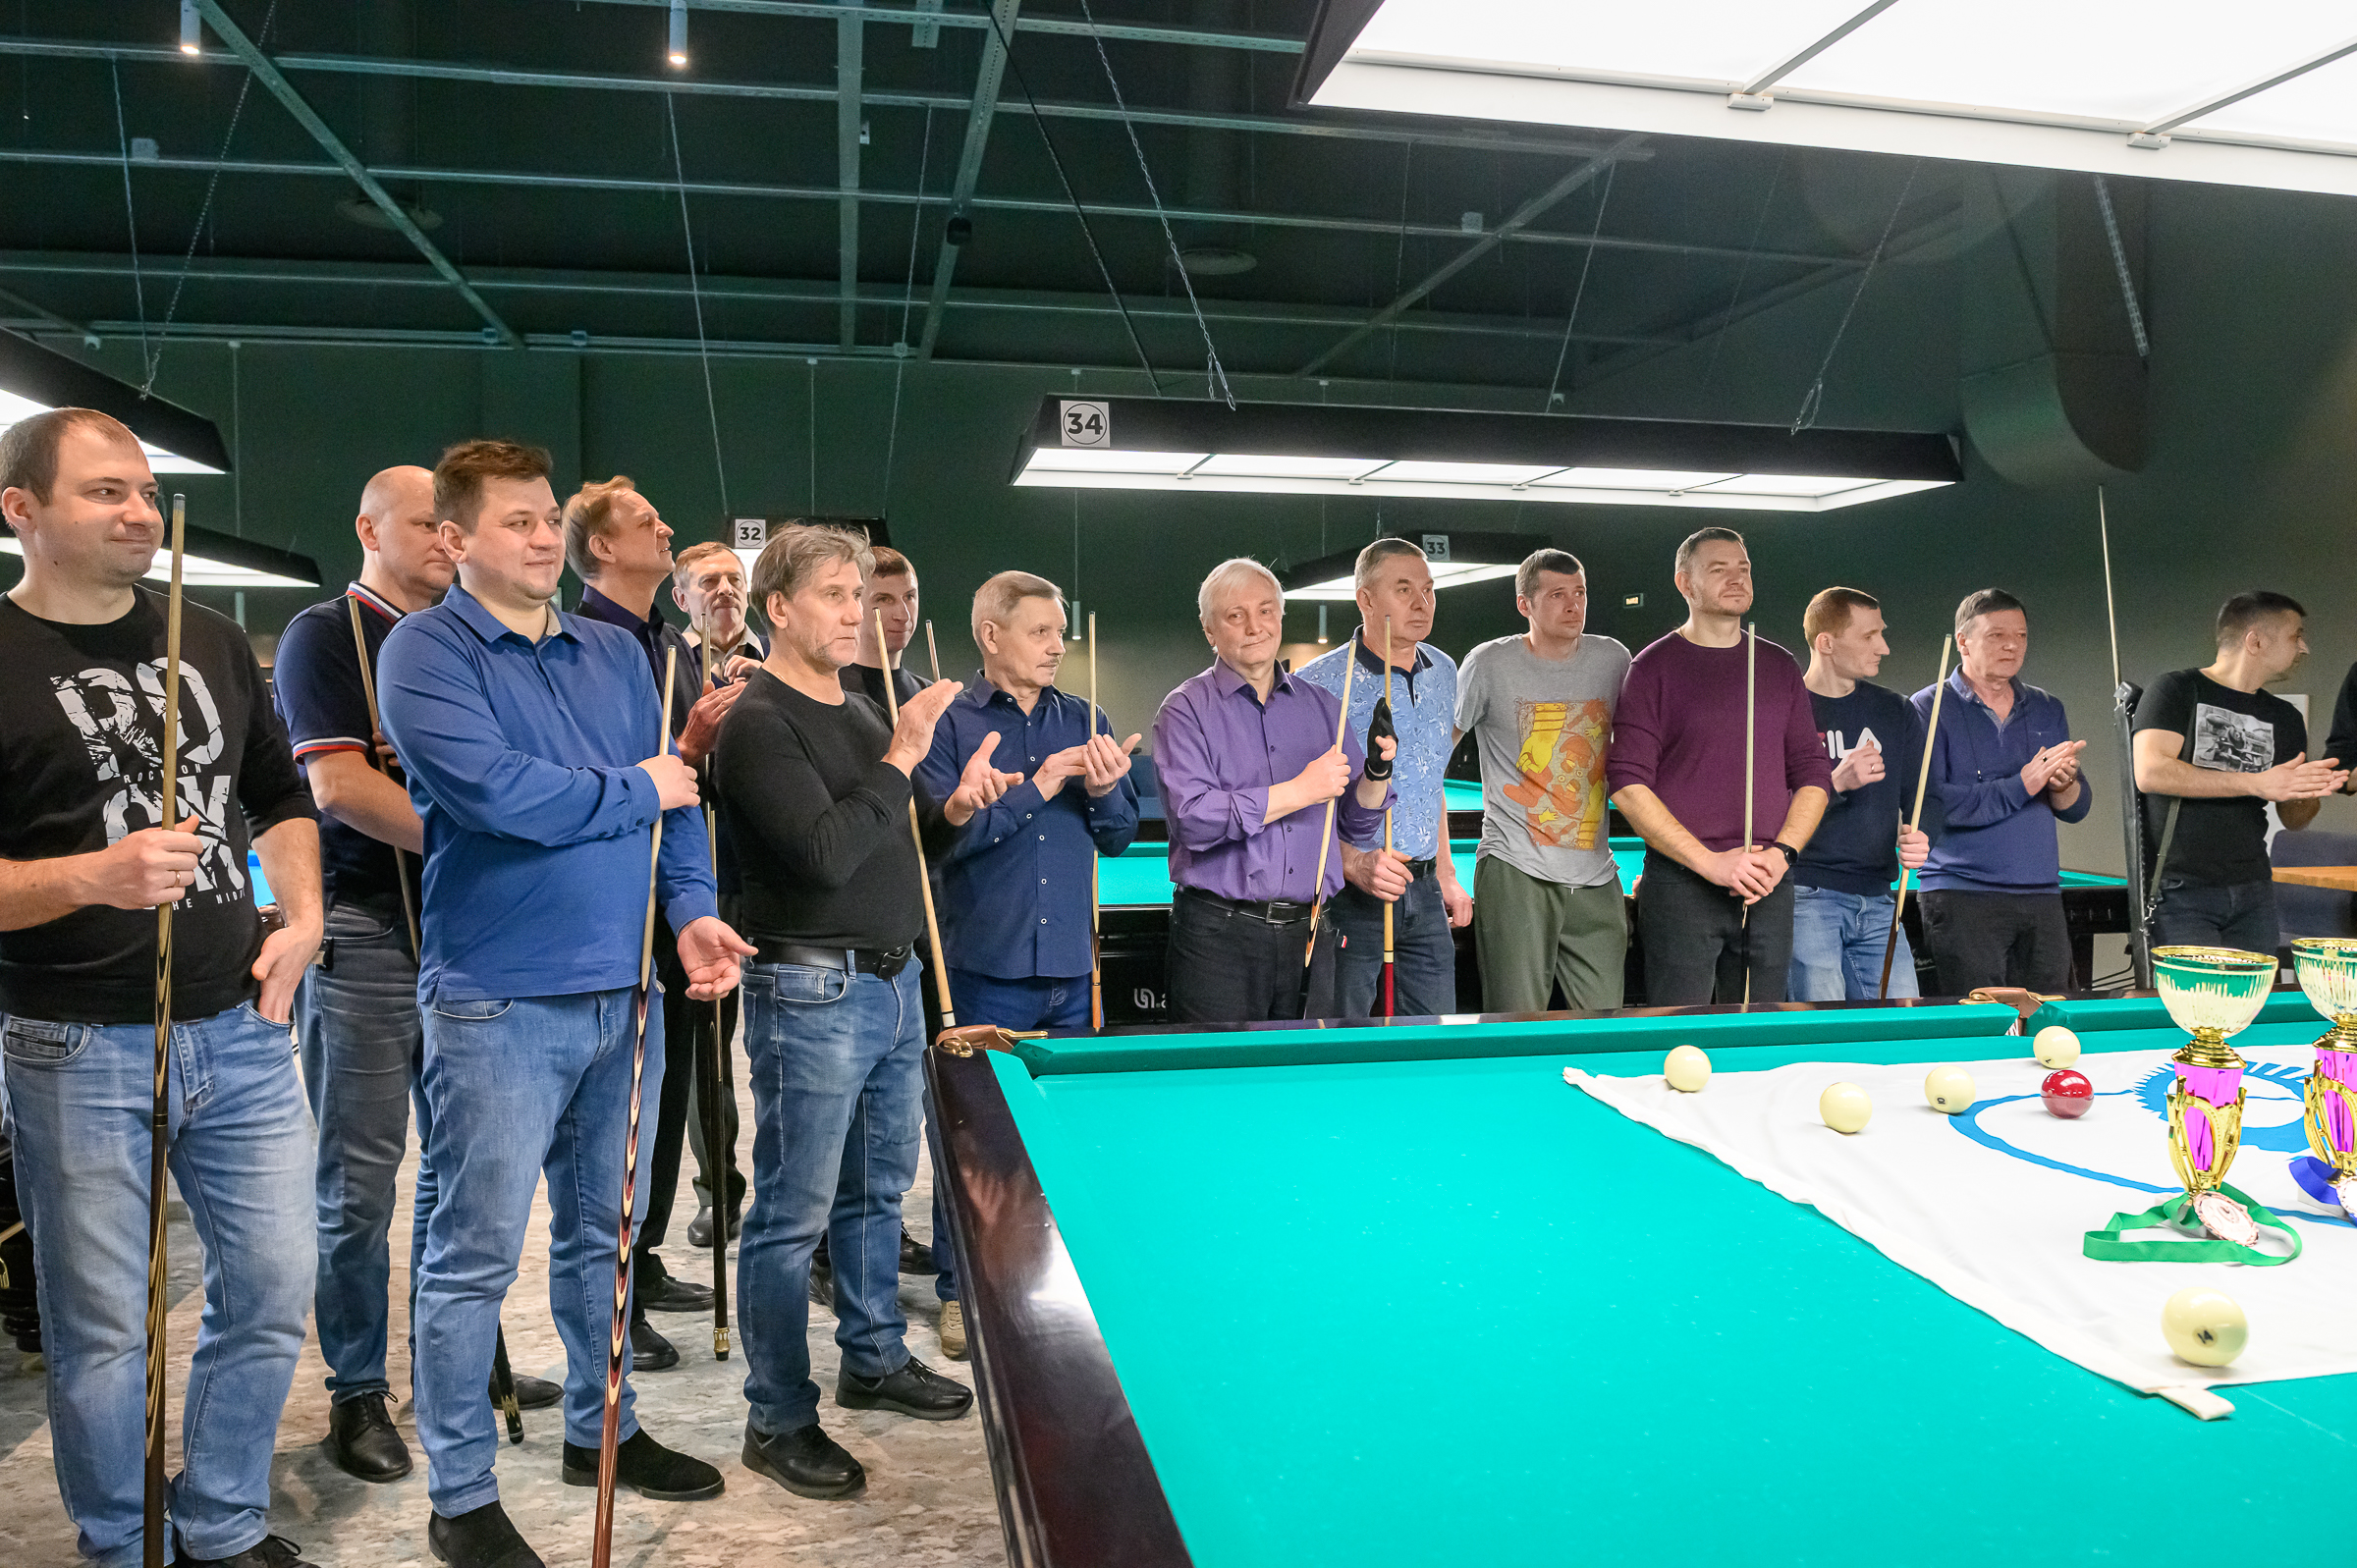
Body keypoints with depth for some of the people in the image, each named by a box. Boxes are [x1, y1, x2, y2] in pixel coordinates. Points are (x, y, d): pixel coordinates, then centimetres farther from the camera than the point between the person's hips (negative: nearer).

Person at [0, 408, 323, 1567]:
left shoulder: (214, 642, 10)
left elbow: (279, 797, 18)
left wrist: (301, 917, 4)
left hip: (242, 1026, 5)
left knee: (273, 1288, 11)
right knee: (104, 1331, 7)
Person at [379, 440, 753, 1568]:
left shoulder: (617, 654, 13)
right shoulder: (426, 652, -6)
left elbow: (675, 796, 13)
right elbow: (496, 794, -21)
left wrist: (691, 911, -2)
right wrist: (634, 791, -7)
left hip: (622, 991, 6)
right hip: (498, 1003, -6)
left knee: (602, 1233, 19)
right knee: (477, 1255, 4)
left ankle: (601, 1431, 37)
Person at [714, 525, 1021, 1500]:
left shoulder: (861, 712, 13)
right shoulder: (759, 723, -14)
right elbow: (826, 853, -25)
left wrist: (954, 810, -1)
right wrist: (901, 759, -19)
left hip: (893, 981, 9)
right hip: (811, 993, -9)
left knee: (879, 1188, 20)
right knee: (794, 1213, 3)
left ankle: (874, 1361, 37)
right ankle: (778, 1420, 16)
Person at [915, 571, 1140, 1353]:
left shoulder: (1086, 723, 10)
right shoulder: (949, 723, -4)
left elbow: (1120, 836, 11)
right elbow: (946, 834, -14)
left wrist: (1105, 791, -10)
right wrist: (1039, 785, -16)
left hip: (1071, 965, 4)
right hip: (985, 965, -4)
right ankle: (960, 1291, 21)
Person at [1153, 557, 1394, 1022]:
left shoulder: (1321, 705, 14)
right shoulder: (1186, 710, -1)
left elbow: (1355, 827, 15)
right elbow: (1193, 819, -16)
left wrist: (1377, 772, -5)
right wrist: (1301, 791, -15)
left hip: (1309, 932, 4)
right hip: (1219, 934, -4)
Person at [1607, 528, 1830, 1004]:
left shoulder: (1780, 666, 14)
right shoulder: (1655, 666, -2)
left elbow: (1813, 775, 14)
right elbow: (1628, 785, -9)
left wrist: (1782, 851, -3)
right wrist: (1710, 861, -15)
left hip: (1769, 887, 5)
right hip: (1681, 882, -4)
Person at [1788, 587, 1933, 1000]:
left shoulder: (1896, 712, 13)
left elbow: (1921, 800, 17)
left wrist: (1918, 838, -6)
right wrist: (1835, 784, -19)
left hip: (1877, 902, 5)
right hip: (1802, 899, -5)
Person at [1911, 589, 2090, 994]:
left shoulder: (2048, 710, 16)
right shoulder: (1928, 709, -2)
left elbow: (2076, 809, 15)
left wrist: (2062, 783, -8)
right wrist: (2021, 784, -17)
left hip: (2042, 895, 6)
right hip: (1961, 896, -5)